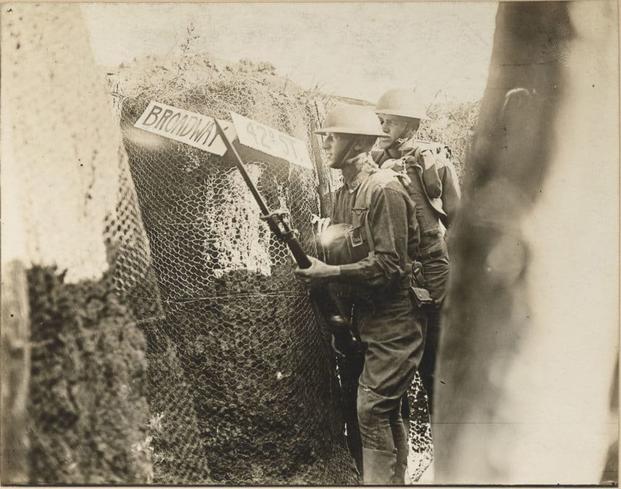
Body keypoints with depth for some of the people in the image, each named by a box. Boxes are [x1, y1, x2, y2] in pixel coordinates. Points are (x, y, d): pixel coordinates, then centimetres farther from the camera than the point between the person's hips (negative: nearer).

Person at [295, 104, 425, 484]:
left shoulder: (385, 189, -16)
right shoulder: (344, 194, 11)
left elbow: (390, 265, -21)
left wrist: (331, 273, -19)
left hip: (395, 320, -9)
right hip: (369, 319, 9)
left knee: (373, 408, -10)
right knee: (387, 411, 15)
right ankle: (394, 480, 26)